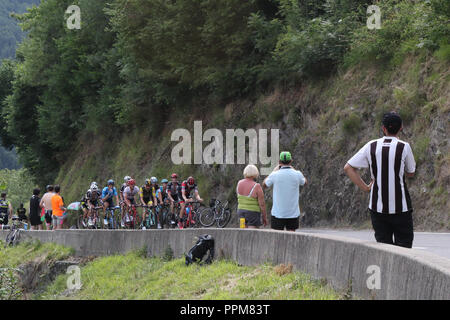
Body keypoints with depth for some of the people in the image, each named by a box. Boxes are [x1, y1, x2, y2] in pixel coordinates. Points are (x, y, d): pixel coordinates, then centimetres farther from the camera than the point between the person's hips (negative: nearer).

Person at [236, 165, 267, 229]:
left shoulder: (239, 184, 0)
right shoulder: (256, 187, -17)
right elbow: (262, 204, -14)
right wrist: (265, 218, -3)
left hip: (241, 211, 6)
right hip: (253, 213, -6)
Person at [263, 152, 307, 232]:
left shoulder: (275, 175, -9)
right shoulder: (297, 174, -5)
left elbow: (264, 185, 11)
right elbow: (305, 182, 19)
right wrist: (293, 169, 22)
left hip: (278, 213, -1)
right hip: (293, 213, 1)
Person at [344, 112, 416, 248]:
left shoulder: (371, 146, 2)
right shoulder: (404, 147, -6)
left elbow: (348, 168, 2)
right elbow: (411, 173, 9)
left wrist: (365, 187, 5)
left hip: (377, 207, 3)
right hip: (400, 207, -3)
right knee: (404, 246, 1)